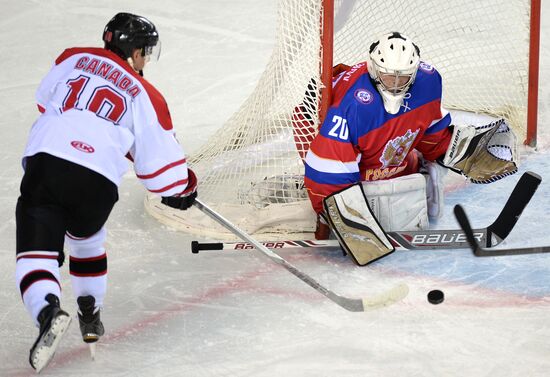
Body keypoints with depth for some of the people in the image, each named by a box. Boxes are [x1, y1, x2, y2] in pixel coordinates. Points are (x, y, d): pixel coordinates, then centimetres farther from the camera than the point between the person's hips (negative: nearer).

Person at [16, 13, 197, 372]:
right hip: (97, 181, 0)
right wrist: (183, 188, 34)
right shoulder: (145, 95, 14)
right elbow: (161, 159, 15)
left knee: (37, 248, -2)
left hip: (45, 161, 0)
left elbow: (46, 101, 32)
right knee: (86, 238, 29)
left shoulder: (75, 58, 20)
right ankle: (90, 316, 33)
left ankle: (48, 312, -27)